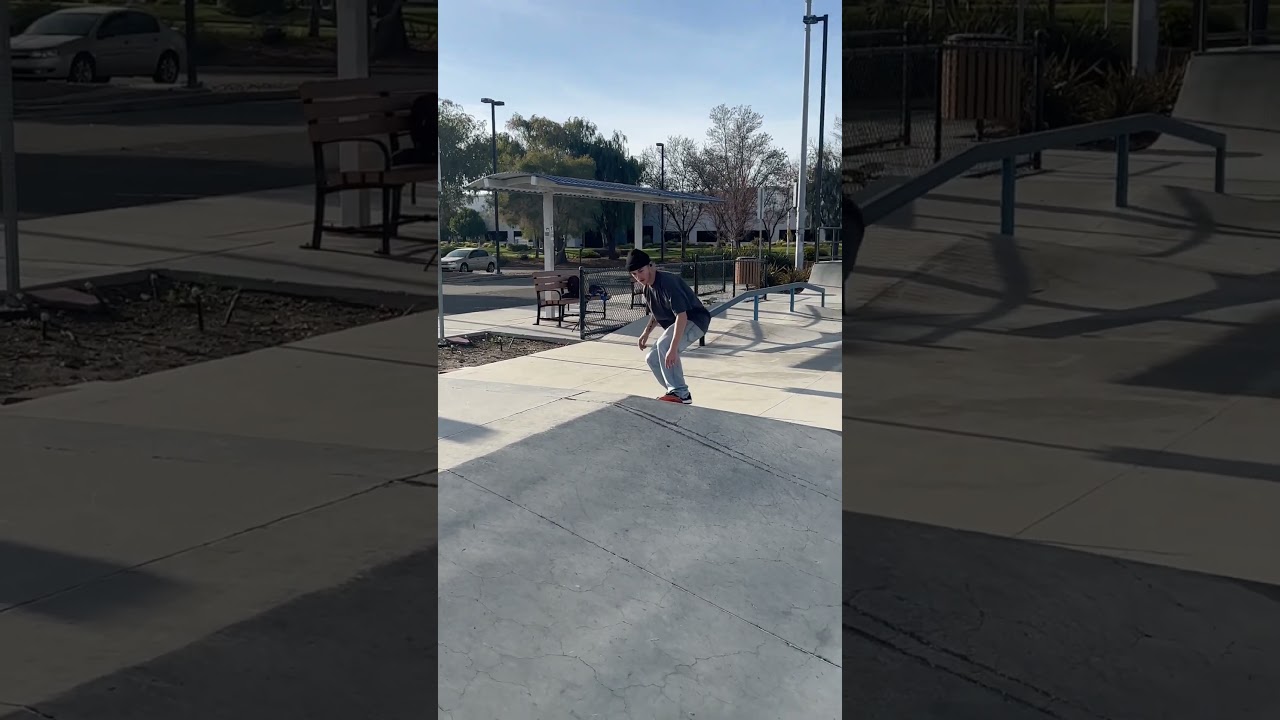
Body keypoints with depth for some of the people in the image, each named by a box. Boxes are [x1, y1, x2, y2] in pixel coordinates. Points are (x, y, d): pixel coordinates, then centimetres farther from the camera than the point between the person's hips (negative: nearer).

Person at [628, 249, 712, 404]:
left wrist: (673, 348, -42)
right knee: (652, 357, 6)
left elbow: (682, 316, -36)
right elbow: (657, 313, 23)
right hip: (674, 324, 10)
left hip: (696, 320, -10)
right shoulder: (648, 289, 3)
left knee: (664, 344, -32)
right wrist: (647, 331, 6)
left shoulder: (667, 282, -27)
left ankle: (679, 393, -29)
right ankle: (678, 393, 16)